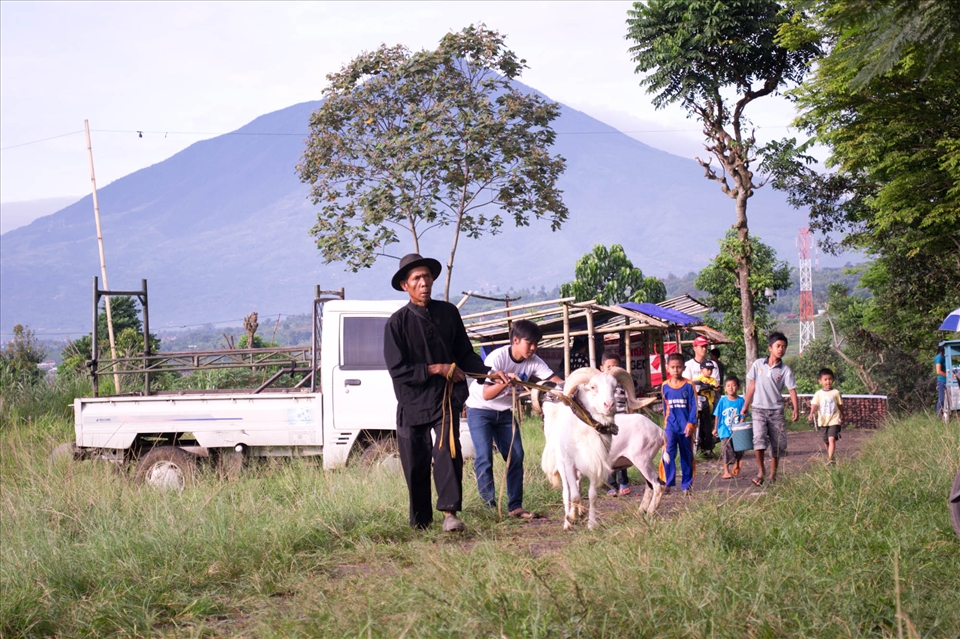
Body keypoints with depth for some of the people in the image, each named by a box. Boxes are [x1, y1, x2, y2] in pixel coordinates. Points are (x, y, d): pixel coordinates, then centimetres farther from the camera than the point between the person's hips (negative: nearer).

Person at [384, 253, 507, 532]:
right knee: (415, 464, 4)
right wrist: (436, 369, -11)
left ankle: (450, 512, -24)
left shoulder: (448, 313, 6)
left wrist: (489, 372, -2)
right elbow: (397, 369, -8)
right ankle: (420, 524, 19)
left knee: (447, 449, -20)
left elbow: (465, 354, 13)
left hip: (446, 397, 1)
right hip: (413, 402, -1)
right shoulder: (397, 323, -3)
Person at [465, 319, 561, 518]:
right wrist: (506, 381, -49)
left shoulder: (533, 362, -12)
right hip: (480, 410, -5)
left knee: (516, 457, -2)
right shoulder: (497, 358, -27)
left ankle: (515, 506, 2)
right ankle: (489, 506, -10)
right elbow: (487, 394, -33)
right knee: (484, 457, -15)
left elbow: (556, 381, -18)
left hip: (504, 412, 6)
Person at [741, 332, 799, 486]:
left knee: (778, 444, 4)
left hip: (776, 411, 1)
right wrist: (745, 406, 9)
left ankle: (773, 475, 18)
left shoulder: (785, 370, -2)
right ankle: (761, 471, -8)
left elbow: (792, 389, -10)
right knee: (759, 438, -20)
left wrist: (796, 408, -25)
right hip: (759, 409, -1)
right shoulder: (758, 364, 1)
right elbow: (752, 386, 8)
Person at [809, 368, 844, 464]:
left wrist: (842, 416, 20)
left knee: (832, 439, -17)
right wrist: (811, 414, -25)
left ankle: (830, 459, -22)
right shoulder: (818, 394, 1)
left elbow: (840, 405, 10)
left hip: (834, 420, -3)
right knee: (826, 440, 14)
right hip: (823, 420, 3)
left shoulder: (836, 393, -1)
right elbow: (814, 405, -7)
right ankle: (829, 455, 35)